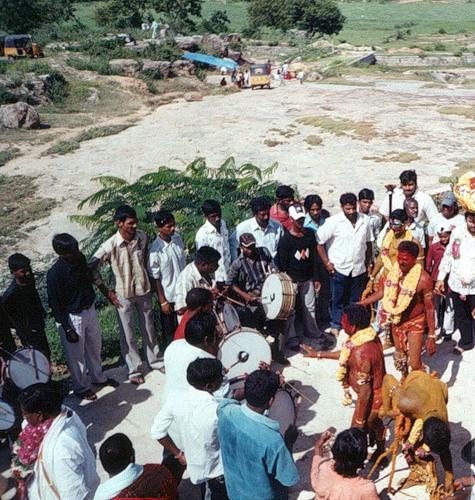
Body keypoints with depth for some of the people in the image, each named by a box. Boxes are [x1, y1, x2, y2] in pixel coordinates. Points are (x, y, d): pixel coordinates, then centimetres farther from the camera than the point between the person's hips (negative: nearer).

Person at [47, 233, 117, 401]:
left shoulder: (80, 258, -8)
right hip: (72, 317, -7)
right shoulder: (54, 274, -26)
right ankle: (81, 387, 35)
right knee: (77, 355, 13)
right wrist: (67, 329, -16)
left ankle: (98, 377, 47)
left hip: (90, 310, 7)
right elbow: (55, 304, -18)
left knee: (95, 347, 24)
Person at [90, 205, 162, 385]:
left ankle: (155, 360, 38)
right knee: (128, 334, 9)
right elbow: (92, 268, -13)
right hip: (123, 295, -3)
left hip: (144, 291, 4)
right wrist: (106, 292, -10)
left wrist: (149, 280, 11)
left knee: (149, 328, 19)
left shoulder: (142, 237, -9)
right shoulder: (110, 246, -21)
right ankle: (135, 370, 25)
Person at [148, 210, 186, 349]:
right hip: (168, 296, -5)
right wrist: (163, 301, -12)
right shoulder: (156, 249, -22)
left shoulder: (178, 238, -5)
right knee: (169, 330, 13)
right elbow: (155, 277, -15)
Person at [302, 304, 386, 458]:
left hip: (371, 398, -10)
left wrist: (359, 421, -18)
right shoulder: (370, 335, -8)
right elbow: (347, 355, 9)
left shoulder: (361, 353, -37)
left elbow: (365, 391, -30)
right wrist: (319, 354, 11)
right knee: (376, 425, 33)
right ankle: (380, 455, 57)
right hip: (381, 392, 10)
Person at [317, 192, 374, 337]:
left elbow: (368, 243, 12)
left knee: (356, 300, 14)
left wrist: (369, 263, 12)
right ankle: (336, 326, 26)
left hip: (359, 268, 3)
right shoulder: (333, 222, -13)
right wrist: (327, 263, -10)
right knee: (338, 299, 10)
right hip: (339, 269, -3)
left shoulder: (364, 220, 0)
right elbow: (319, 242, -11)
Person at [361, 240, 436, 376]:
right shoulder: (393, 270, -9)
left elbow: (430, 308, -19)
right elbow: (382, 291, 6)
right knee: (400, 357, 23)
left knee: (414, 363, -8)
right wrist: (362, 303, 1)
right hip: (396, 322, 5)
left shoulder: (423, 278, -24)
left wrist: (431, 337, -19)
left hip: (414, 324, -5)